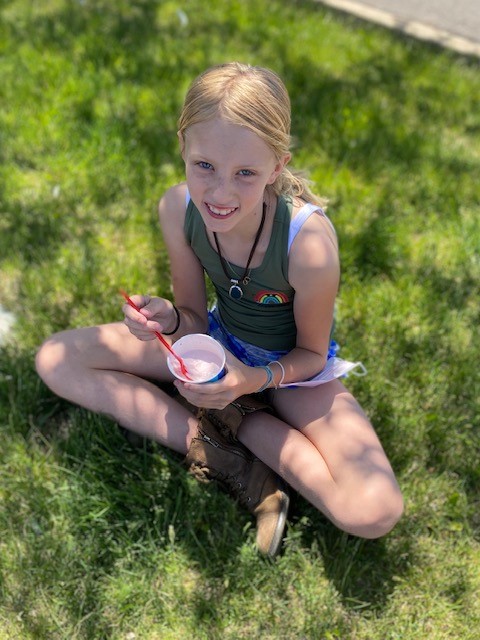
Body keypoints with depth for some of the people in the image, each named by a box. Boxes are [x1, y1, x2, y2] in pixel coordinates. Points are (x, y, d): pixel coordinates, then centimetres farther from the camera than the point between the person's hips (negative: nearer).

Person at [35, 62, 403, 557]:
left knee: (376, 512, -28)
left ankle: (237, 420, -7)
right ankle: (234, 465, -14)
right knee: (55, 359, -9)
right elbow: (195, 319, -8)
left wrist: (254, 380, -35)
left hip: (291, 368, -4)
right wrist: (167, 317, -31)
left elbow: (311, 354, -16)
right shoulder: (178, 208, -22)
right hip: (219, 343, 4)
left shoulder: (309, 242, -34)